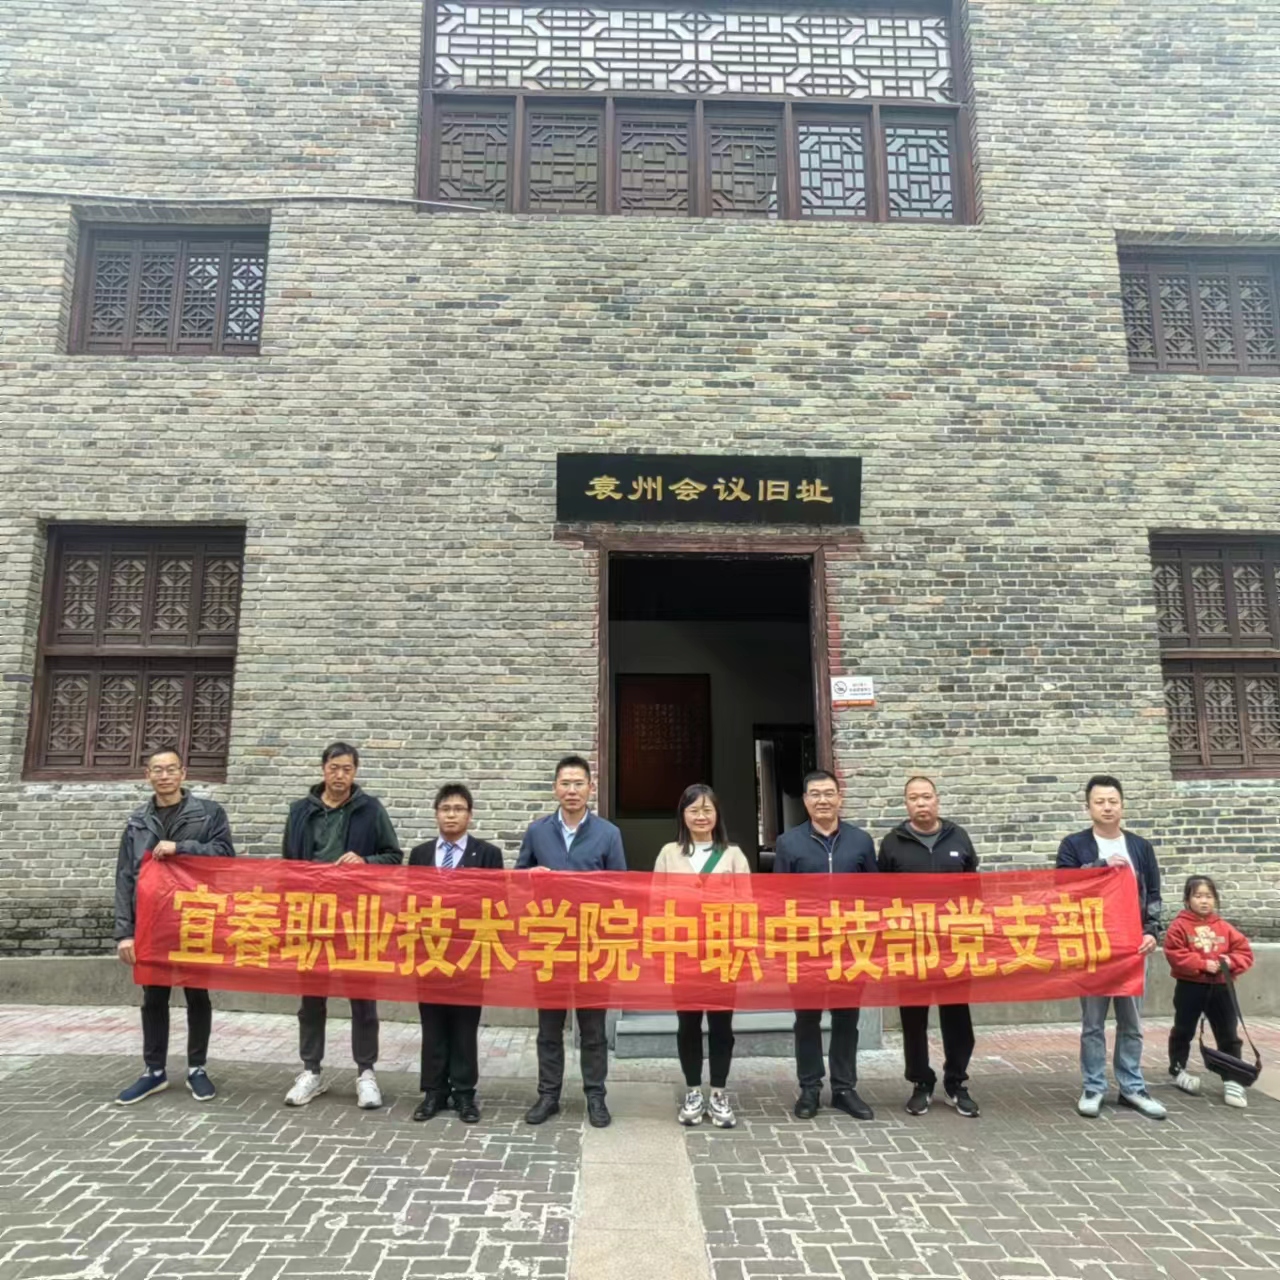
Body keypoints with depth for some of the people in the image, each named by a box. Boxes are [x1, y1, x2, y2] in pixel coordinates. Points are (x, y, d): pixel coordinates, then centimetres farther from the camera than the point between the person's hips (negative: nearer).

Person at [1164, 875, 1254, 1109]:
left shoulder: (1224, 927, 4)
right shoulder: (1179, 925, -9)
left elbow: (1244, 951, 4)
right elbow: (1175, 955, -16)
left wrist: (1230, 962, -15)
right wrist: (1203, 964, -21)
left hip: (1220, 987, 3)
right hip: (1190, 987, -3)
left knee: (1229, 1035, 5)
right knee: (1183, 1031, 11)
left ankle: (1232, 1079, 13)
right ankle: (1178, 1070, 26)